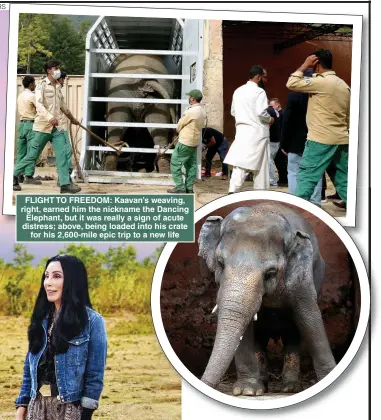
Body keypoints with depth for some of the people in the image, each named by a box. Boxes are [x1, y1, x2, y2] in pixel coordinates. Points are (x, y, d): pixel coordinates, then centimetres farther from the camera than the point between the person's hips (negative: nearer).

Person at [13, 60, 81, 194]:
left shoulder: (58, 87, 15)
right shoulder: (41, 86, -6)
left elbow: (62, 105, 31)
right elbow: (39, 104, -21)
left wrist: (72, 118, 44)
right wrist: (50, 118, -35)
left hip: (57, 128, 6)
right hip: (42, 127, -6)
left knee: (62, 155, -8)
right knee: (32, 156, 0)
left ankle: (65, 184, -11)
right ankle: (14, 175, 16)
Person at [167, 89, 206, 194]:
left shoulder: (191, 111, -22)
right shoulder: (202, 111, 6)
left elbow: (179, 125, -12)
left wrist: (178, 129, 11)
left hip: (185, 142, -9)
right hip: (195, 141, 9)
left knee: (175, 163, -1)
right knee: (191, 165, 12)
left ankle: (180, 187, -4)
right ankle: (189, 187, 14)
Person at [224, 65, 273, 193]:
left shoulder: (238, 91, 11)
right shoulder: (259, 91, -12)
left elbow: (233, 112, 17)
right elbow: (261, 112, -20)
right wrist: (270, 120, -2)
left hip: (241, 129, 6)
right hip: (256, 132, -6)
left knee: (240, 163, 0)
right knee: (260, 165, 4)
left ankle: (233, 191, -13)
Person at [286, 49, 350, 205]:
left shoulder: (321, 82, -11)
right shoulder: (344, 85, 15)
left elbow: (291, 83, -11)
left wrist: (304, 66, -2)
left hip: (321, 139, -8)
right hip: (341, 140, 8)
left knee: (306, 177, -5)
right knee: (343, 180, 9)